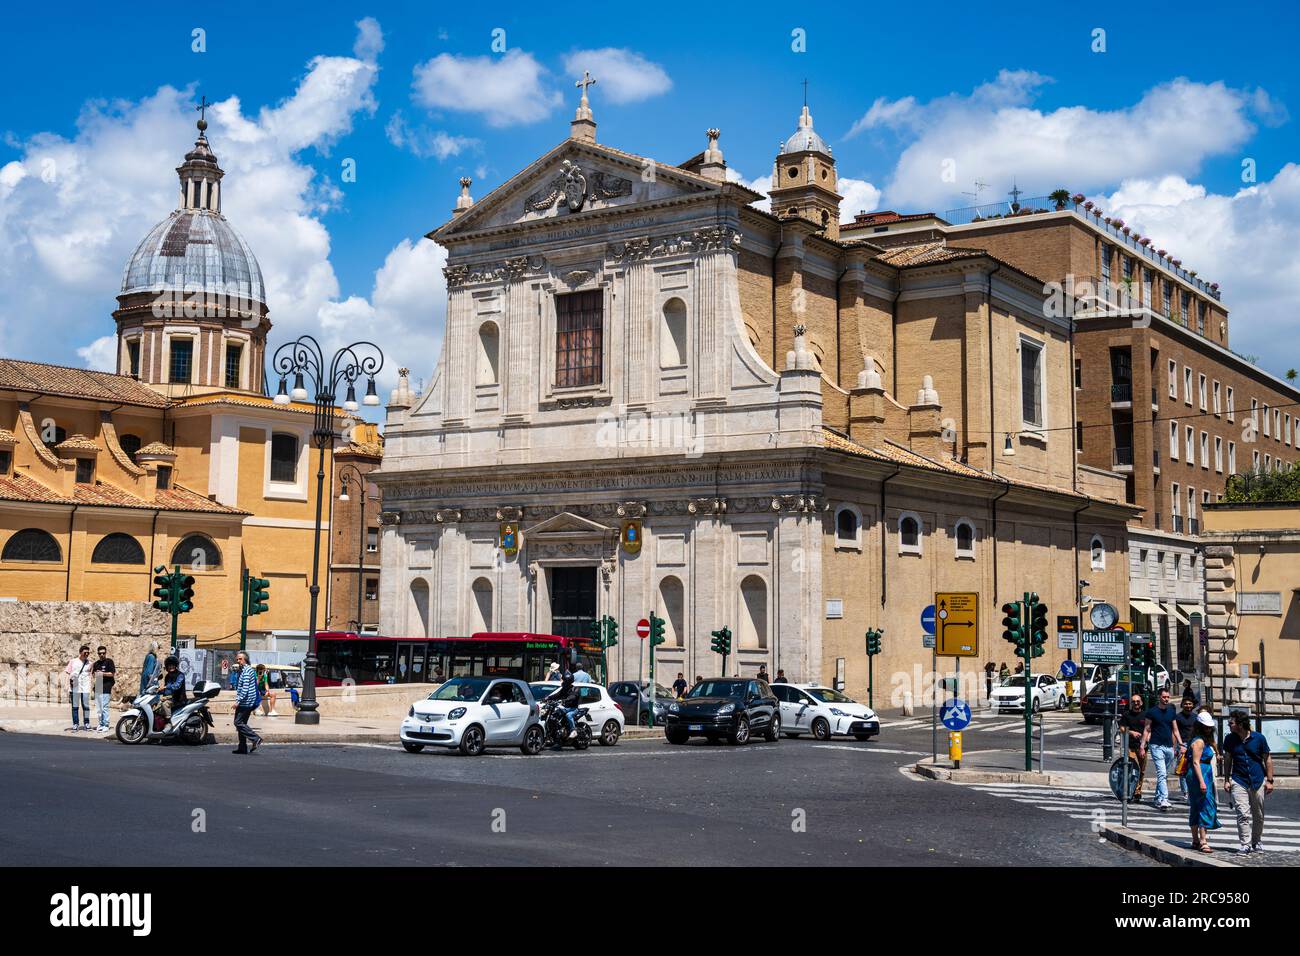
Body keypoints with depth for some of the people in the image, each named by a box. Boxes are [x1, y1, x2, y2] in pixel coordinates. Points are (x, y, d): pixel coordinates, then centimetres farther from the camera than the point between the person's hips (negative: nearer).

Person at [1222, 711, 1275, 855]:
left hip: (1258, 781, 0)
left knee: (1258, 815, 11)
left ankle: (1257, 842, 28)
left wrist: (1269, 781, -1)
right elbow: (1227, 759, 9)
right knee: (1243, 814, -11)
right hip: (1239, 782, 0)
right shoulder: (1230, 739, 0)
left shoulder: (1259, 738, -6)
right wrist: (1226, 780, 5)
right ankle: (1246, 845, -10)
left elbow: (1267, 759, 1)